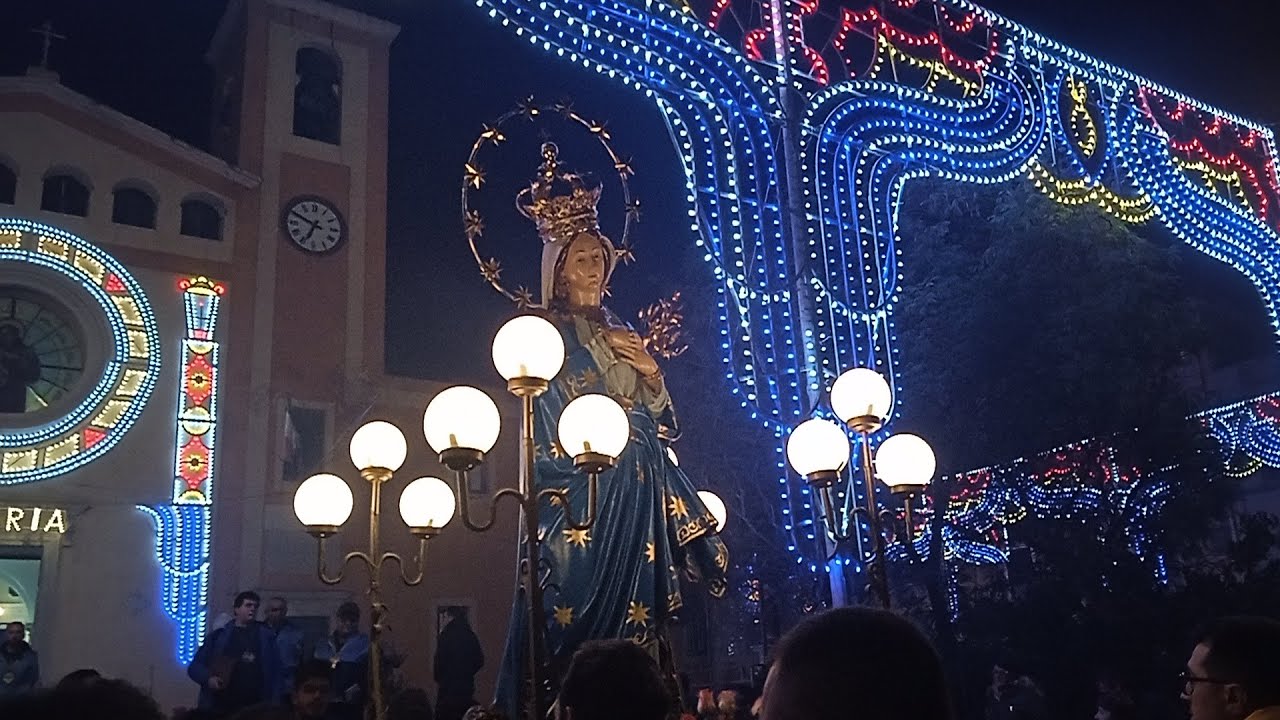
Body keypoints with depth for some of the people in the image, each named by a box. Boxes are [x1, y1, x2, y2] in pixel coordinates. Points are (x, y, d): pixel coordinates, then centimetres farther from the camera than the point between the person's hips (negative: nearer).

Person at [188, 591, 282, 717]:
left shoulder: (266, 637, 11)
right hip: (220, 706, 0)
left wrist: (274, 705, -2)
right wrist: (208, 678, -10)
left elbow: (275, 672, 8)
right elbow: (195, 666, 10)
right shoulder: (219, 635, 9)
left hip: (254, 709, 0)